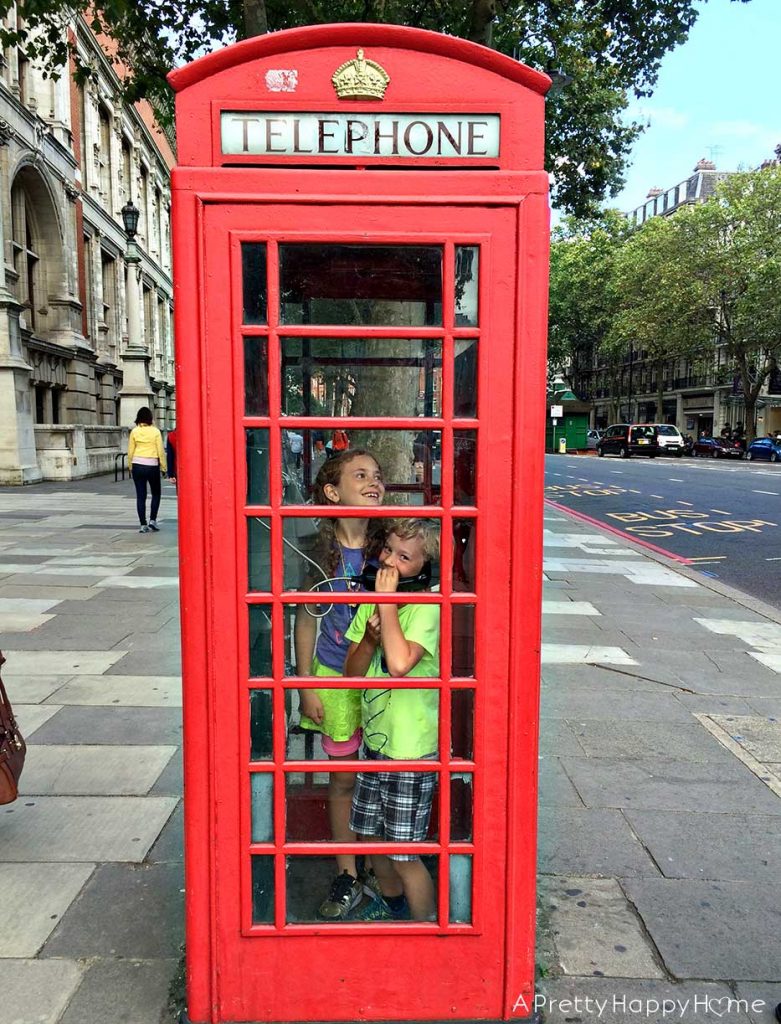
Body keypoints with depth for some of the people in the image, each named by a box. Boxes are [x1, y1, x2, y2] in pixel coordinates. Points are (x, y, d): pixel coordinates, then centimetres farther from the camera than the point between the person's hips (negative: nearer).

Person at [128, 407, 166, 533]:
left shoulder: (134, 431, 0)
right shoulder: (155, 431, -4)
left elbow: (130, 452, 3)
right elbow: (161, 451, -4)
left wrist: (130, 467, 13)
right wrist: (164, 467, 4)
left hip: (137, 465, 2)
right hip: (152, 466, -1)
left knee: (140, 496, 5)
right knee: (156, 494, 16)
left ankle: (143, 525, 5)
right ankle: (152, 520, 7)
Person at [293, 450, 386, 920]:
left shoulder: (390, 545, -11)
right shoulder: (318, 548, -11)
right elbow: (306, 618, -2)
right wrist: (306, 686, -2)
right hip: (335, 674, 0)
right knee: (344, 777, 13)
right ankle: (348, 874, 33)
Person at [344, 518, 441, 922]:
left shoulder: (427, 608, -20)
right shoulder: (371, 601, 2)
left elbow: (400, 663, -37)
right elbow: (352, 671, 3)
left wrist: (387, 601, -28)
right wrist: (370, 638, -16)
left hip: (411, 749, -7)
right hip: (375, 739, 8)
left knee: (405, 854, 4)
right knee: (372, 834, 24)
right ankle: (391, 902, 50)